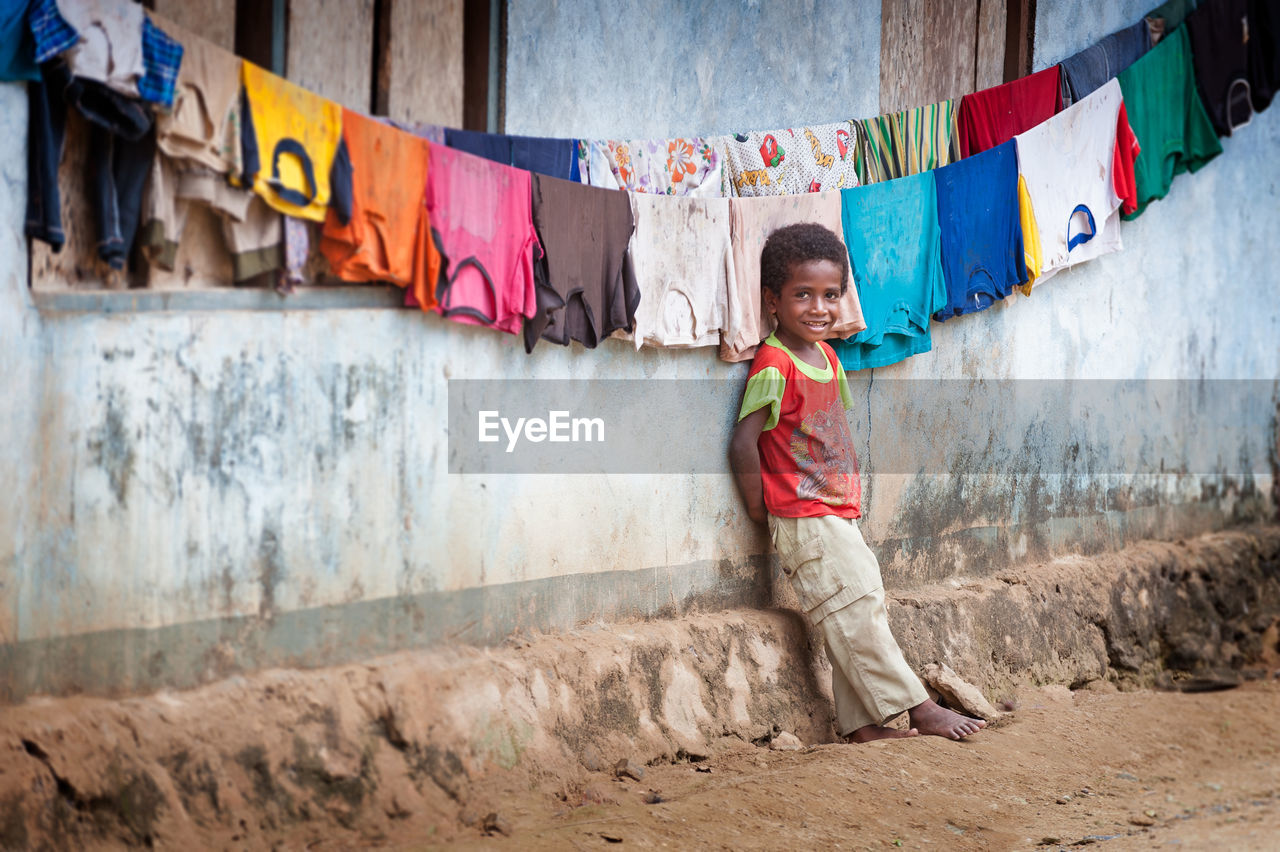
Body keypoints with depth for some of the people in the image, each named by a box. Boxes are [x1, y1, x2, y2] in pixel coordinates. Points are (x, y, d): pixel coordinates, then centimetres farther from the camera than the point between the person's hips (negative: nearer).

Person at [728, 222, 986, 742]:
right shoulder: (775, 365, -15)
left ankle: (862, 724, 12)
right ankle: (920, 710, -3)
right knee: (854, 615, -6)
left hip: (839, 516, 9)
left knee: (861, 610, 8)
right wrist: (760, 508, -12)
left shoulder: (826, 356, 12)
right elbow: (743, 441, -19)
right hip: (804, 520, -9)